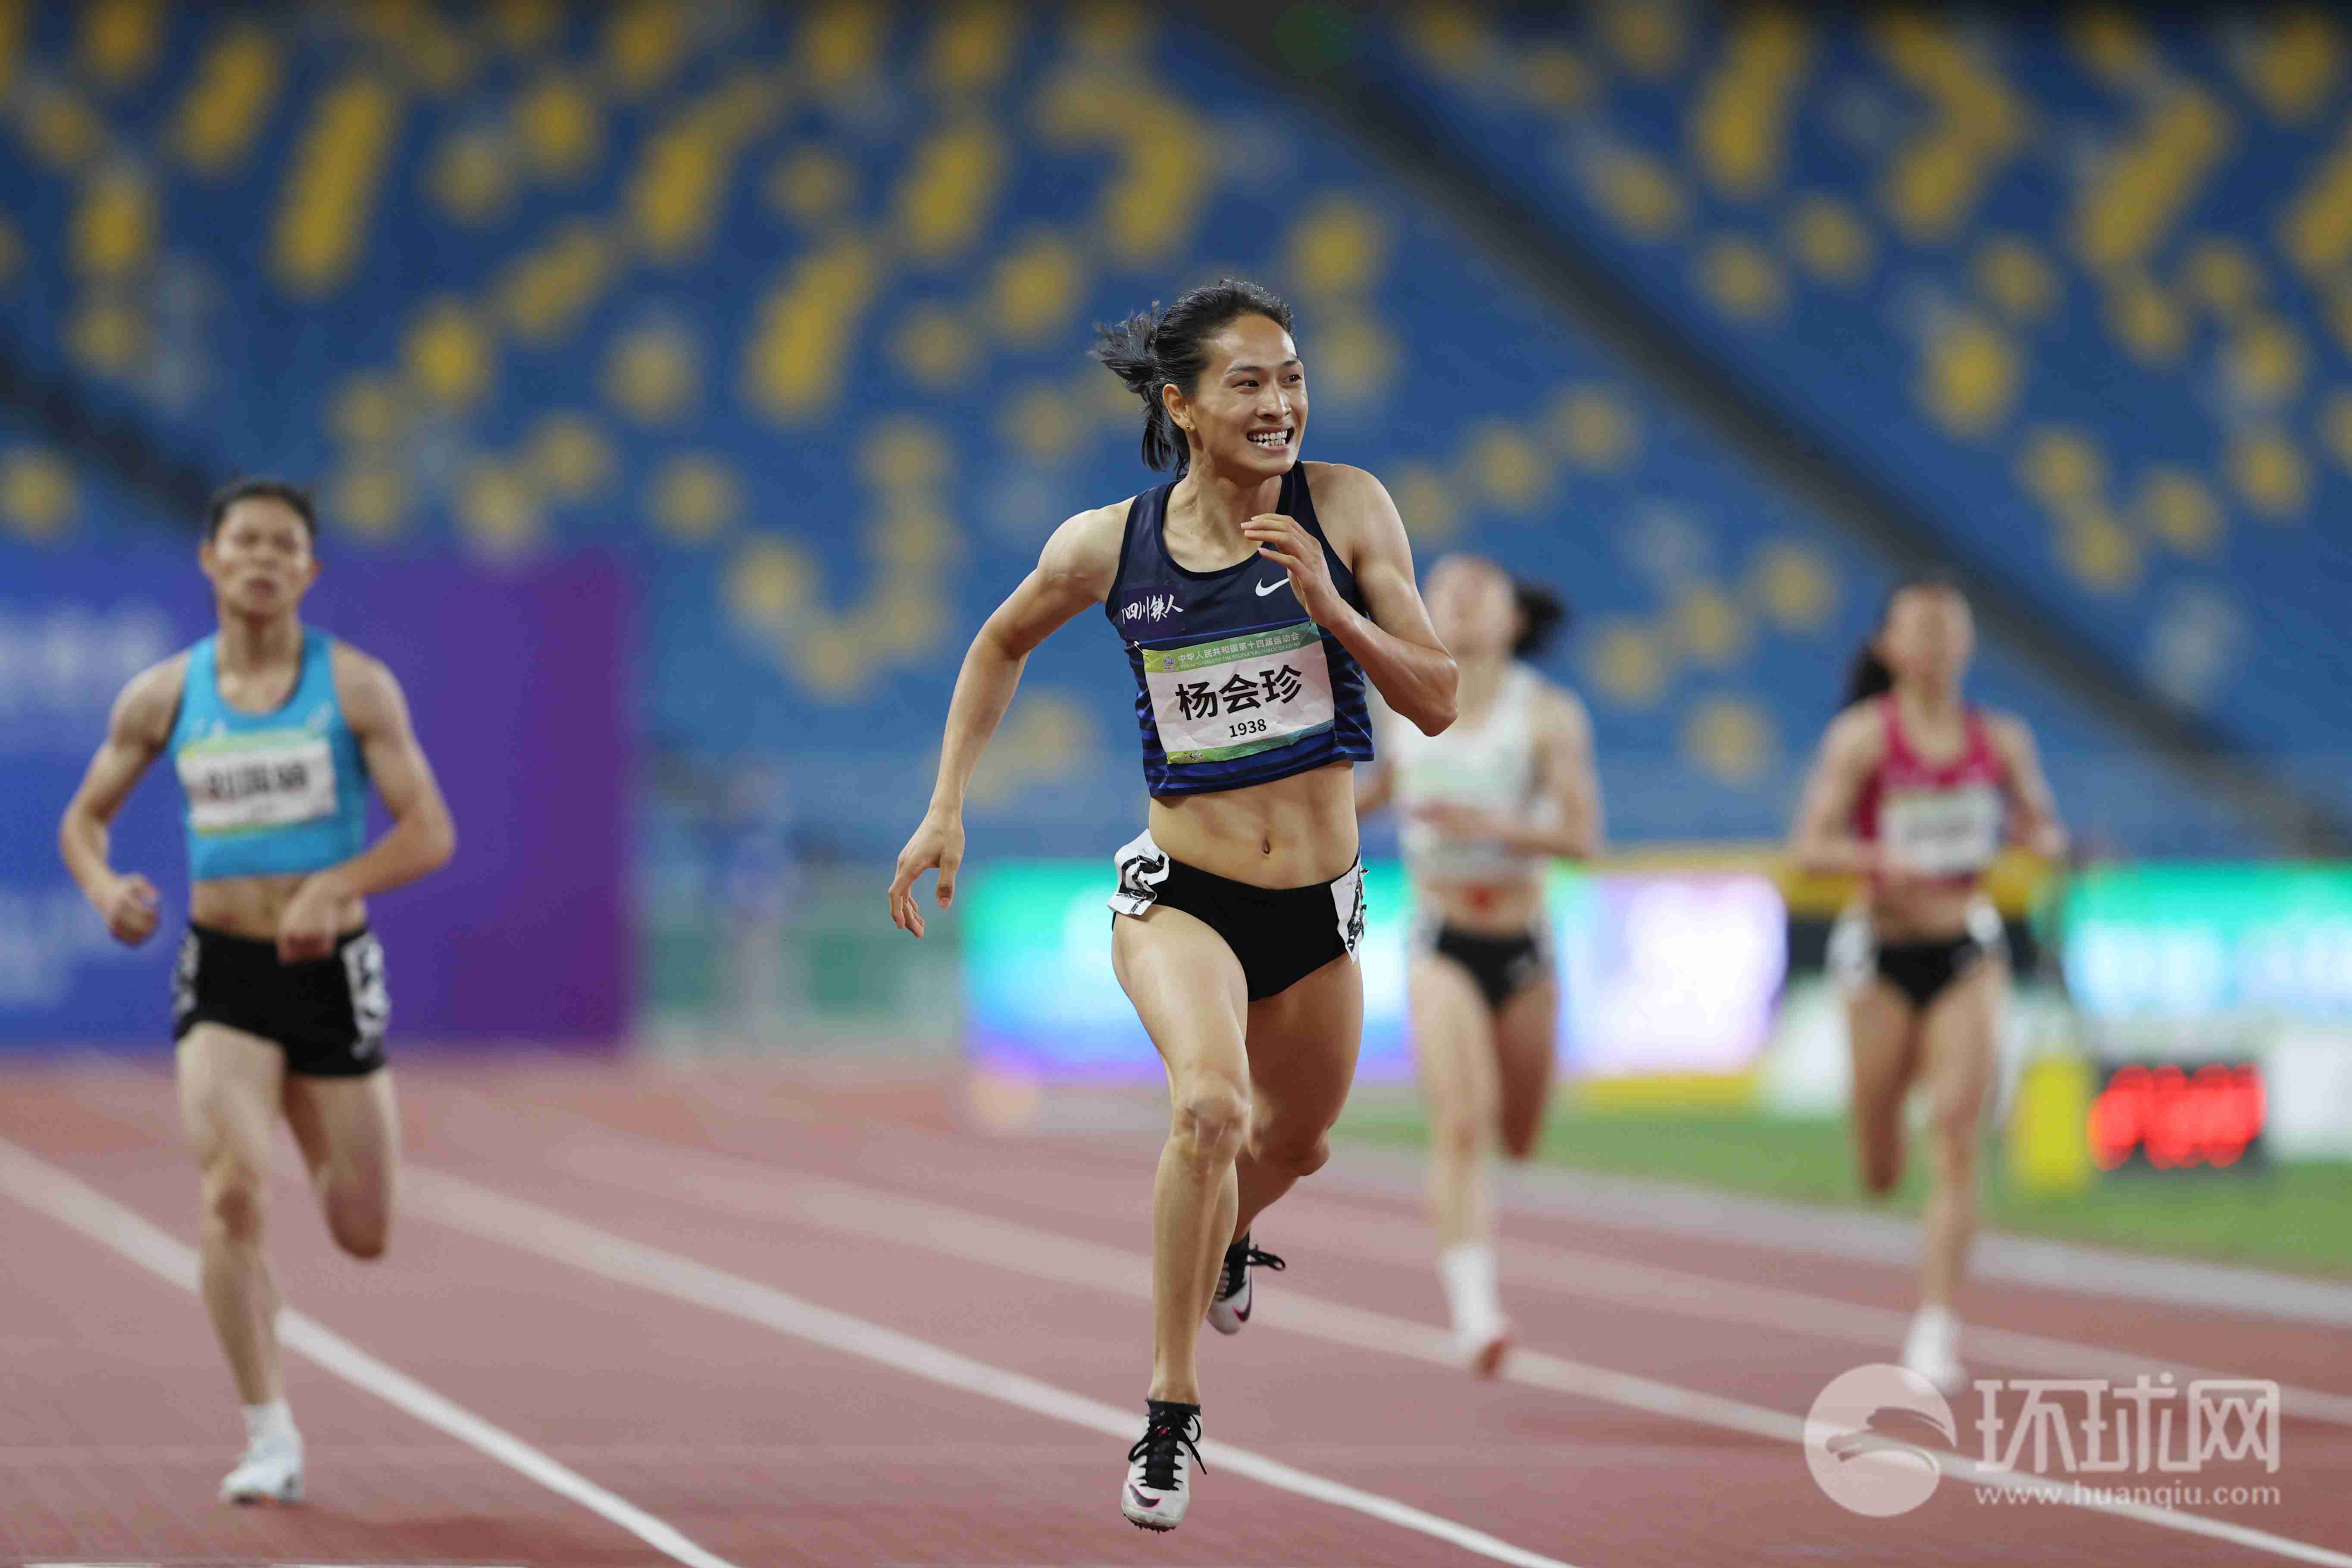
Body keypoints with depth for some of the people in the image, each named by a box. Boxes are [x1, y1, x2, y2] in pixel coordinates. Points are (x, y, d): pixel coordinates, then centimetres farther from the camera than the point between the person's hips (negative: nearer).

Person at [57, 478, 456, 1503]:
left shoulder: (355, 685, -5)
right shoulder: (165, 696, 1)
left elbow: (431, 832, -9)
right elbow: (85, 816, 12)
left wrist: (334, 887, -26)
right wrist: (103, 886, -11)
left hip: (330, 968, 0)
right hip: (221, 969, 0)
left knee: (364, 1236, 6)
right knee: (233, 1193, -22)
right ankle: (270, 1438, -12)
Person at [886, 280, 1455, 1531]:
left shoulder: (1344, 510, -9)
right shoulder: (1108, 547, -9)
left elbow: (1436, 703, -9)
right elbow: (1002, 645, 13)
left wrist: (1330, 606, -23)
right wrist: (946, 807, 6)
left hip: (1317, 909, 3)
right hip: (1179, 895, -3)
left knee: (1295, 1144, 23)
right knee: (1211, 1107, -29)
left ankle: (1222, 1244, 61)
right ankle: (1170, 1415, -17)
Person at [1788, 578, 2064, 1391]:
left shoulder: (1999, 739, 3)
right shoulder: (1863, 736, -6)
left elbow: (2048, 834, 15)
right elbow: (1810, 846, -10)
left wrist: (2036, 836, -9)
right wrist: (1878, 859, -29)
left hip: (1969, 953, 1)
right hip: (1885, 950, -1)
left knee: (1956, 1137, -15)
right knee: (1880, 1172, 7)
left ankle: (1937, 1328, -14)